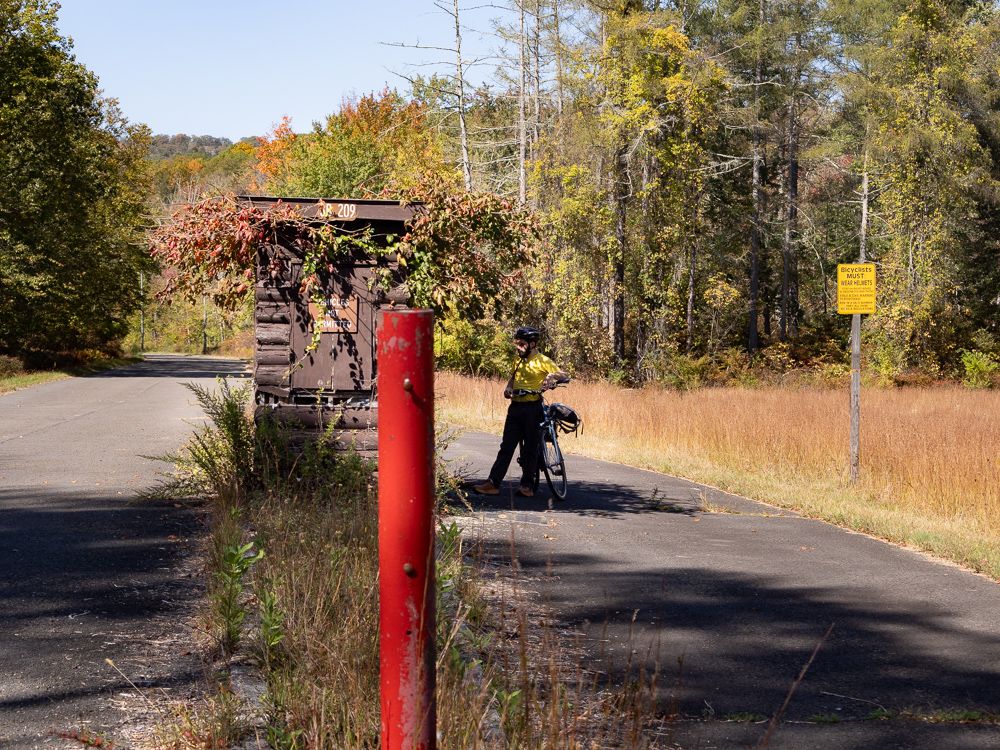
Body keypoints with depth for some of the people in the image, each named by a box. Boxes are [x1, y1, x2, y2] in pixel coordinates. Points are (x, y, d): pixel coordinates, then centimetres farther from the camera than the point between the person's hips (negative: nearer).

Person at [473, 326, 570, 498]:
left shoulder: (542, 361, -6)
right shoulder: (518, 359, 13)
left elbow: (565, 377, -10)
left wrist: (552, 376, -30)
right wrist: (508, 388, 7)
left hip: (532, 408, -6)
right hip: (515, 407, 6)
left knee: (530, 448, 1)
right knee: (506, 446, 3)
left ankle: (527, 485, 9)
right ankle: (493, 483, 1)